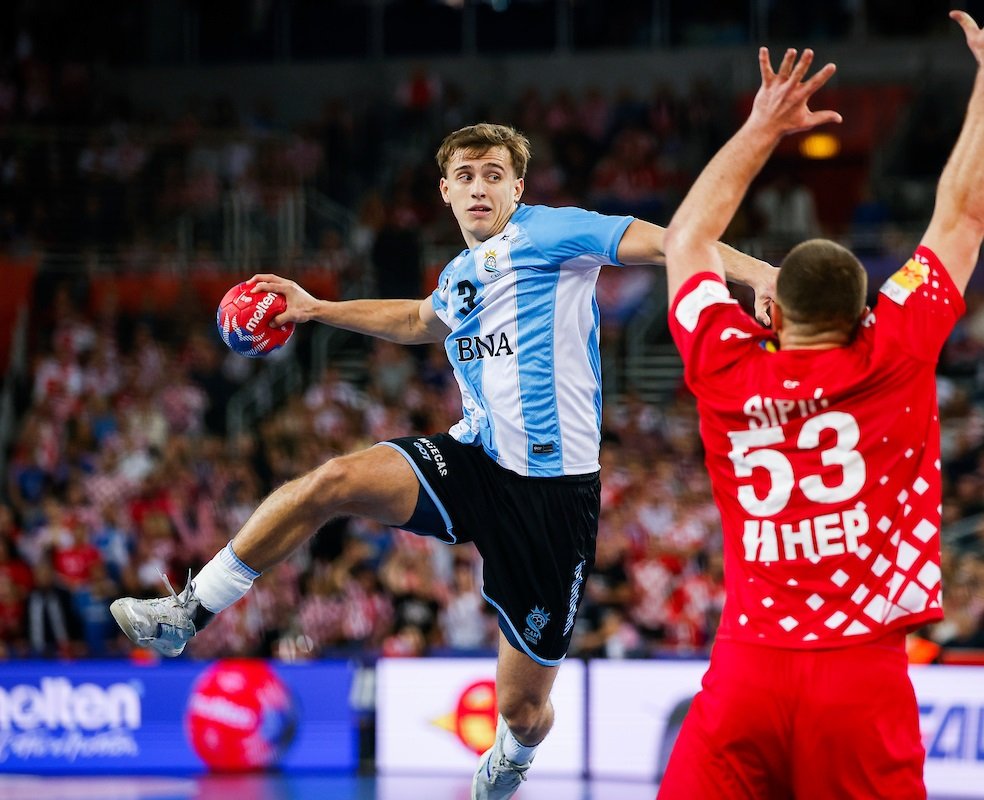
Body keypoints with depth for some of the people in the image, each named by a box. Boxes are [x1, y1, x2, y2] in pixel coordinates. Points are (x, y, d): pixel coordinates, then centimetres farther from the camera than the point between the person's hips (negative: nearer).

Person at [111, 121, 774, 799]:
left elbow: (670, 242, -16)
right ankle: (190, 612, -14)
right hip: (474, 460, 5)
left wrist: (756, 272, -32)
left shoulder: (551, 232, -5)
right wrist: (316, 309, 40)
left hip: (555, 488, -5)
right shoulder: (459, 275, 16)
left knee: (523, 708, 2)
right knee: (334, 481, -24)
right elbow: (420, 321, 41)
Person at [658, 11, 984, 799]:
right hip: (863, 677, -1)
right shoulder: (893, 362, -1)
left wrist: (762, 129, 29)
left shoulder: (725, 369, 4)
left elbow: (688, 236, 22)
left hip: (746, 675, 2)